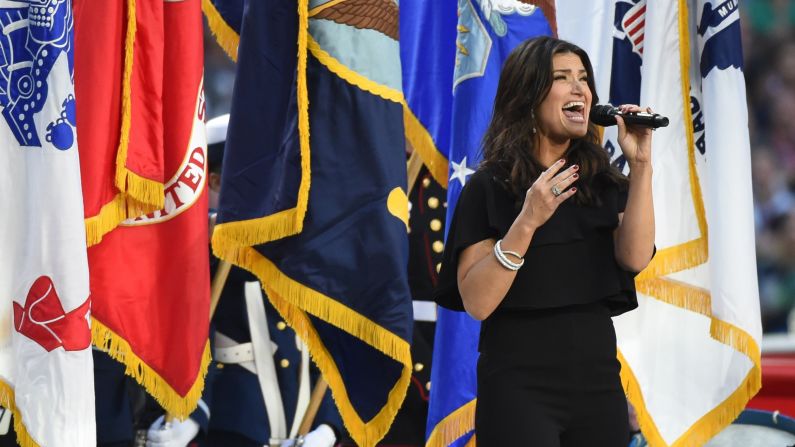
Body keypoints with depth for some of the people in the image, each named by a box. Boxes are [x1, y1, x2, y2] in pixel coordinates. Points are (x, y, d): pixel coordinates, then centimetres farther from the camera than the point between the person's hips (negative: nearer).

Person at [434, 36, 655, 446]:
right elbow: (477, 302, -14)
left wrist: (640, 165, -12)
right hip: (519, 384, -4)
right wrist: (527, 222, -23)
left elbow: (635, 257, -9)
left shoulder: (604, 184, 8)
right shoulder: (488, 189, -5)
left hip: (597, 380, 5)